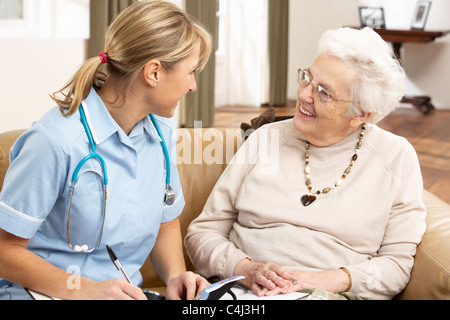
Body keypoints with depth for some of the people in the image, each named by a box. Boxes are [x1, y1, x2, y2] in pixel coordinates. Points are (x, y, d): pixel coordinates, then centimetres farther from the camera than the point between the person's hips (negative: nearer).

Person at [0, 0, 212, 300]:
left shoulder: (161, 130, 5)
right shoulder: (56, 141, -18)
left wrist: (176, 276, -3)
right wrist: (85, 290, -22)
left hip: (128, 292, 5)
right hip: (48, 292, -5)